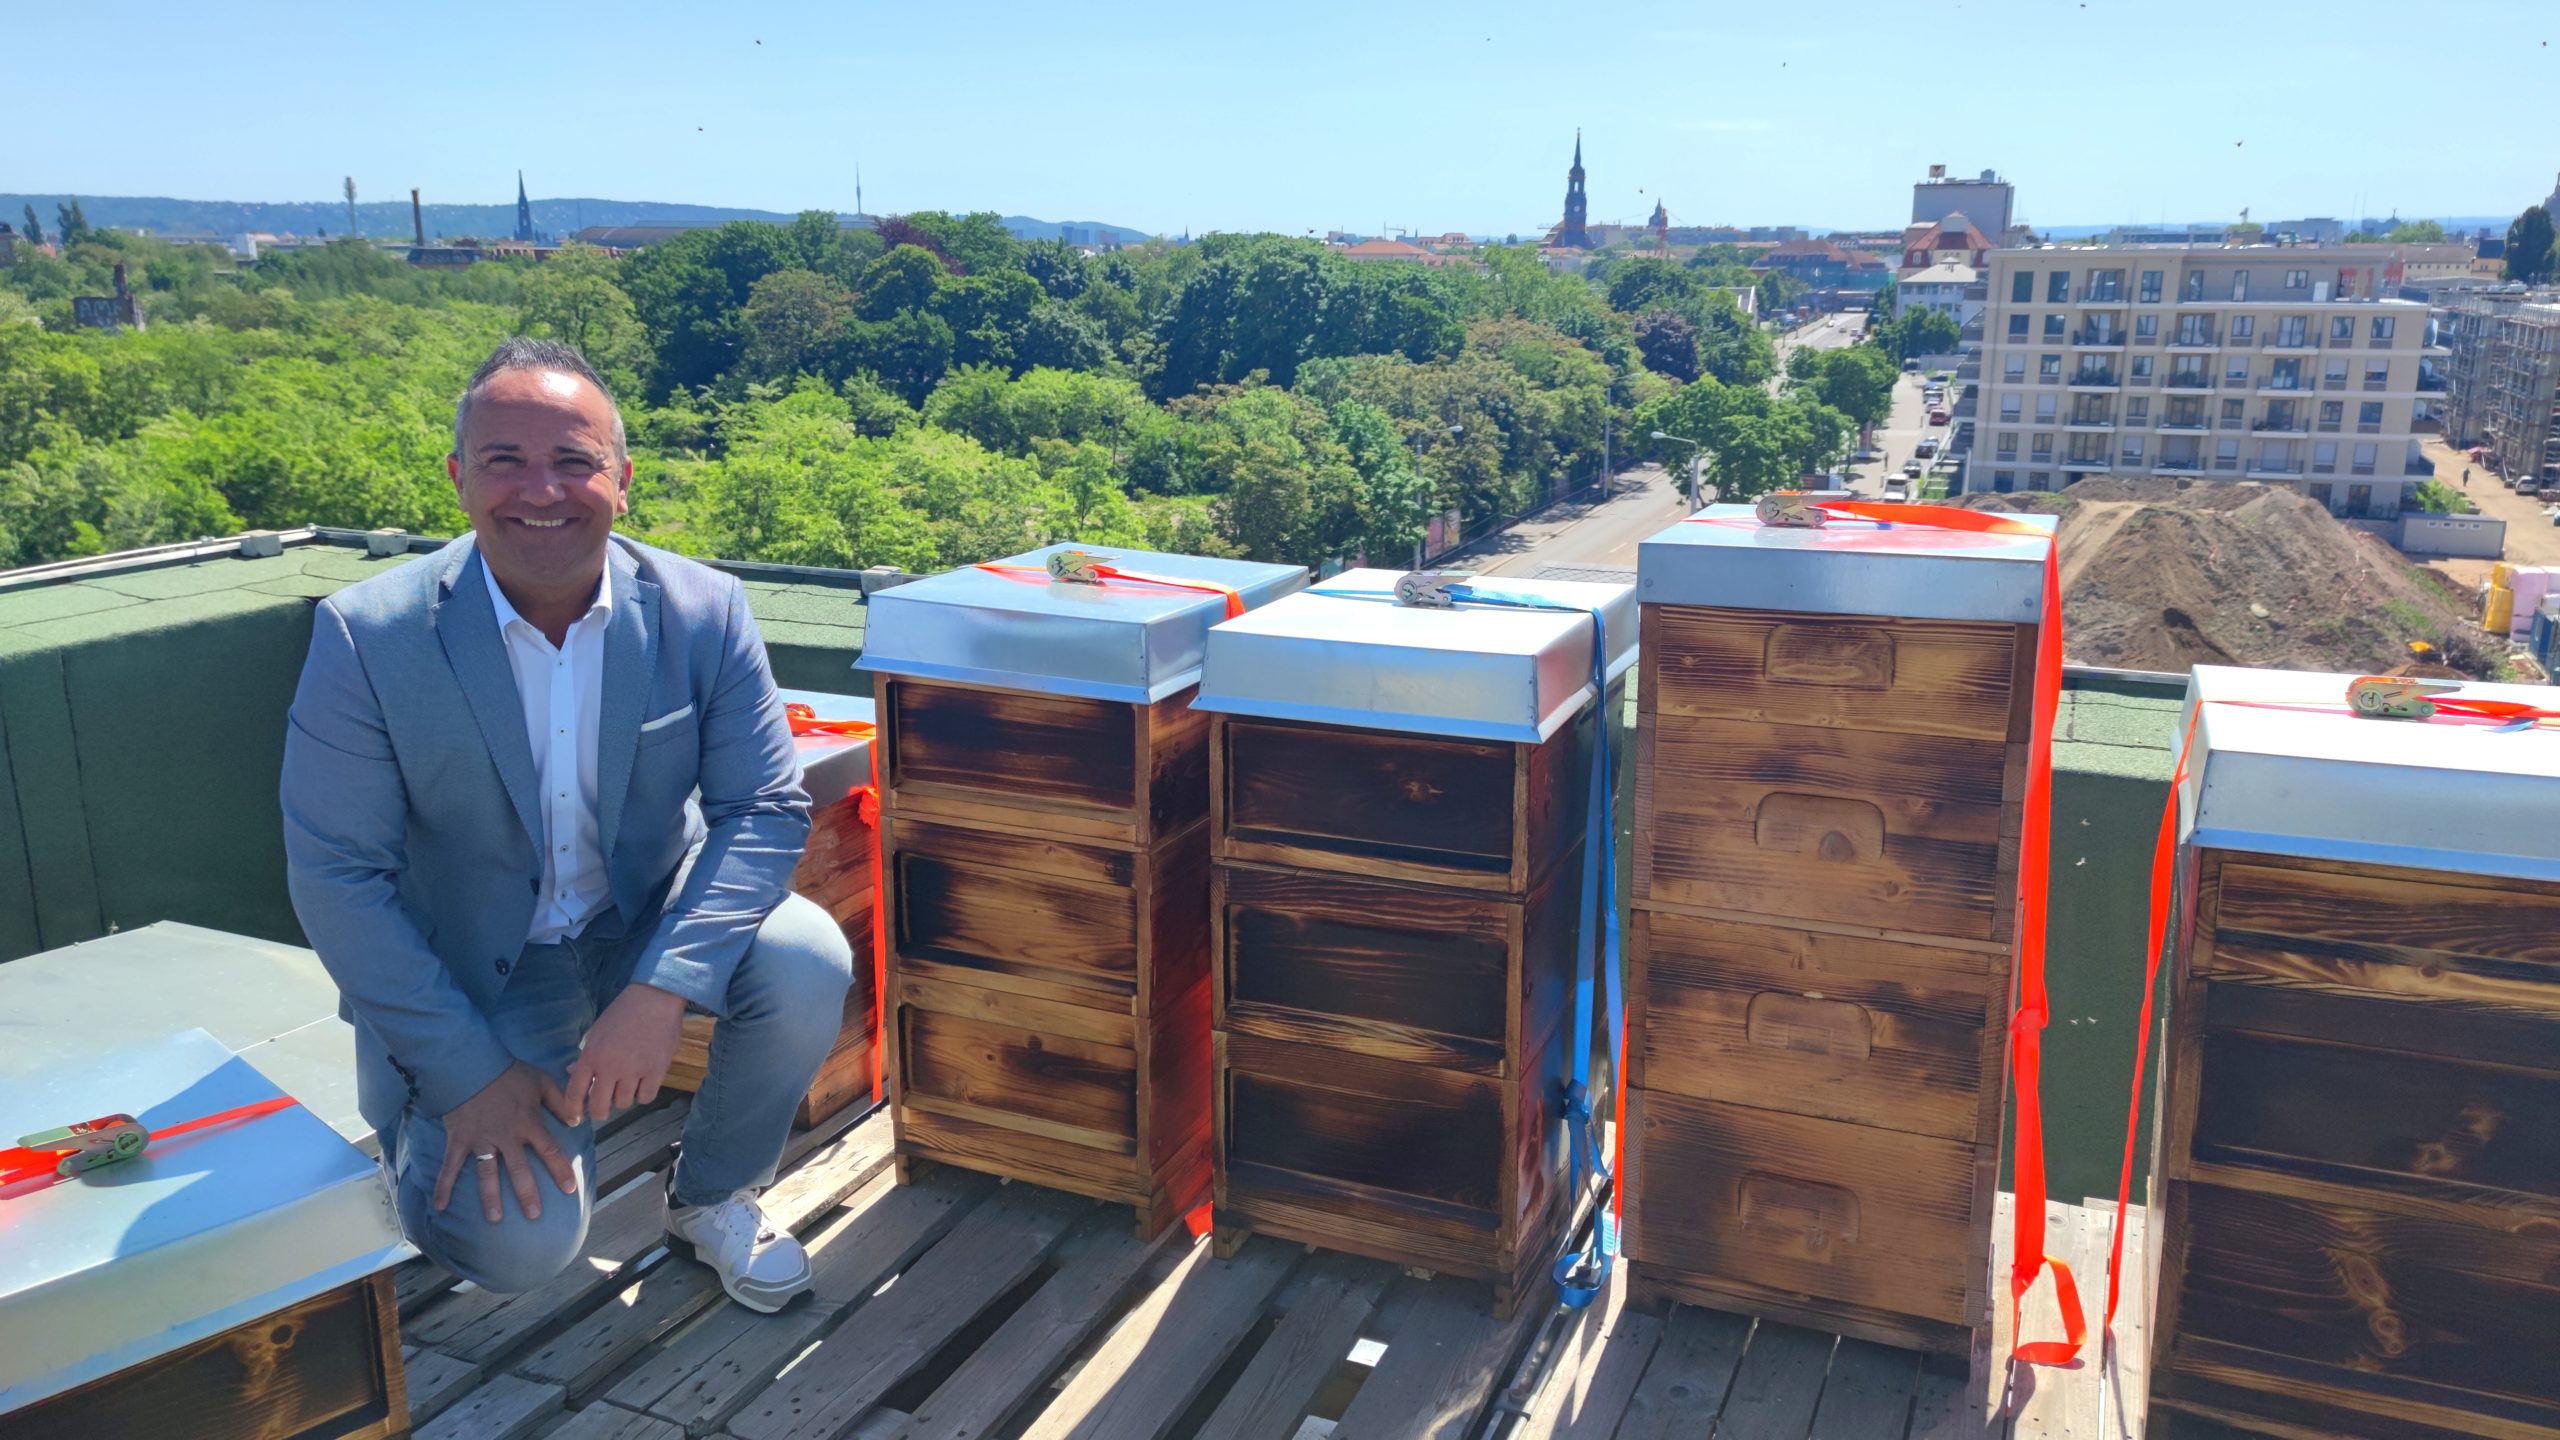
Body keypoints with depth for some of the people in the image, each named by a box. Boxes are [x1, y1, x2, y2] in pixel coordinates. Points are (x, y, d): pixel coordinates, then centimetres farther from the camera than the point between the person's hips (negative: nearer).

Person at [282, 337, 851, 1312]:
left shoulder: (702, 612, -12)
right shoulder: (368, 635, -17)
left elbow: (767, 810, -14)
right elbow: (336, 875, -15)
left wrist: (663, 989, -29)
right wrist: (466, 1072, -19)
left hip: (650, 927, 2)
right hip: (467, 973, -2)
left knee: (804, 962, -28)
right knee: (518, 1246, -20)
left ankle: (712, 1197, 2)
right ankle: (432, 1129, 18)